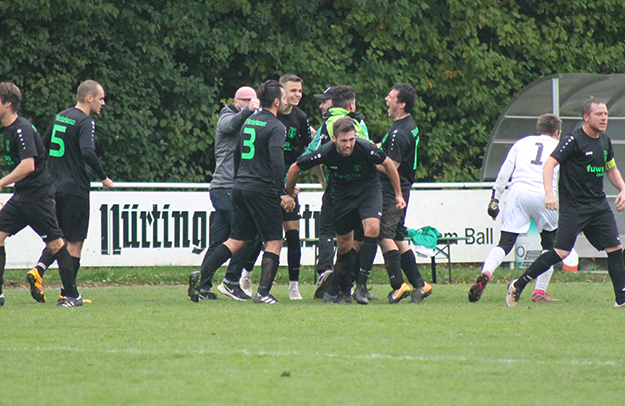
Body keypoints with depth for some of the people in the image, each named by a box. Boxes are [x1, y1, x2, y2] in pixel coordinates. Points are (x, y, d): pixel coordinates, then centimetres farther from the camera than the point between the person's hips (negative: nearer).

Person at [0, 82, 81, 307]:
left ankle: (73, 295, 3)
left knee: (55, 244, -3)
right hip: (21, 196, 10)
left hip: (37, 194, -10)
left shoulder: (22, 130, -17)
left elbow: (27, 166, -27)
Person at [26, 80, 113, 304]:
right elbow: (88, 152, -26)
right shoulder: (85, 122, -12)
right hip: (75, 189, -7)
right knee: (74, 242, 0)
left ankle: (38, 270, -5)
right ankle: (67, 293, 2)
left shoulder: (60, 117, 13)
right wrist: (104, 178, -15)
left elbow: (42, 146, 20)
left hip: (54, 186, 7)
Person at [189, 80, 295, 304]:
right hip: (262, 190, -8)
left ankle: (202, 279, 0)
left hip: (240, 187, 8)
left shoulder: (248, 122, 15)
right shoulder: (275, 127, -10)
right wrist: (283, 193, -18)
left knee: (235, 240, 11)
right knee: (274, 242, 0)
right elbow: (277, 161, -20)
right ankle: (263, 292, -9)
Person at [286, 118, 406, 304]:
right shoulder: (326, 153, -24)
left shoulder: (366, 149, -26)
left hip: (368, 190, -1)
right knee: (344, 245, 3)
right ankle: (343, 289, 25)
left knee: (372, 227, -26)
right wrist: (288, 195, 5)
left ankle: (361, 285, -22)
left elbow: (388, 164, -5)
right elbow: (295, 168, -9)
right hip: (342, 196, 1)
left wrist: (398, 194, 4)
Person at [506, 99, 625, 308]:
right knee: (561, 252, -12)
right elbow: (549, 163, -19)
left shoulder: (604, 141, 12)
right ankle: (518, 285, -1)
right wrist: (549, 192, -32)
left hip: (598, 204, 7)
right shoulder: (574, 140, -12)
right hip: (573, 206, -7)